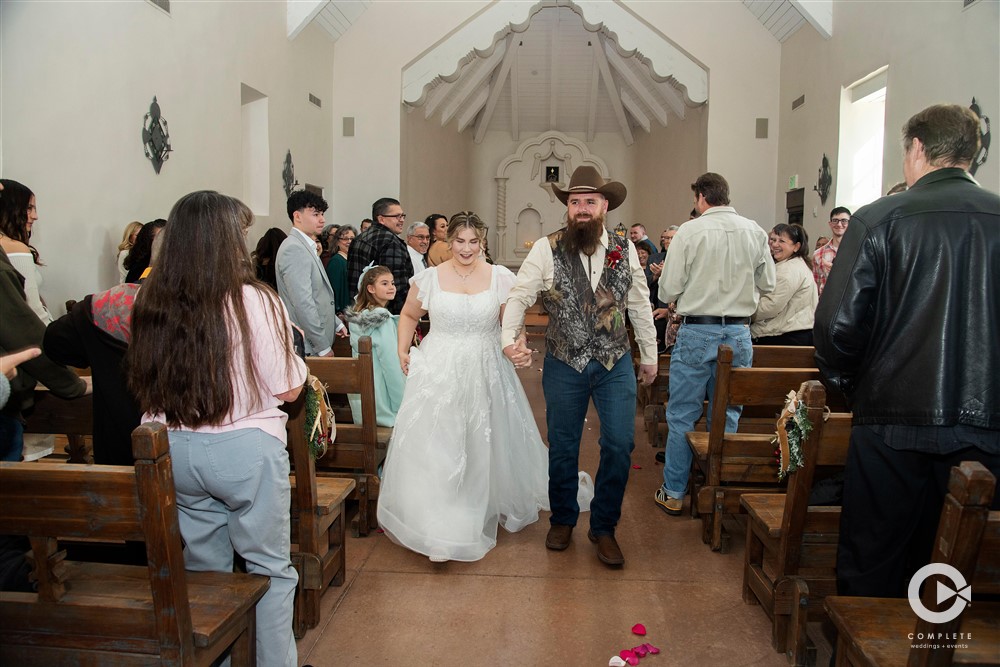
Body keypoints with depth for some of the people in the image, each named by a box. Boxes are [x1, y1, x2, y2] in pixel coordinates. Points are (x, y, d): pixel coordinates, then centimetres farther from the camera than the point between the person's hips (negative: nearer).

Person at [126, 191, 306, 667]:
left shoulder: (151, 303, -2)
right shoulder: (255, 302, -16)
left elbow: (144, 382, 11)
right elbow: (289, 390, -10)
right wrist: (294, 354, 7)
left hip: (174, 450, 5)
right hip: (245, 449, -5)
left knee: (204, 568, 20)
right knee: (269, 568, 12)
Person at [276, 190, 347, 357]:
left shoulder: (307, 247, 15)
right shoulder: (294, 249, -16)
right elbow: (303, 303, -22)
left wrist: (337, 324, 21)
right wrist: (324, 347, -19)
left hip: (316, 343, 9)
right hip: (305, 348, -9)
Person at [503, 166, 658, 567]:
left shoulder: (625, 250, 1)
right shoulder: (546, 249, -7)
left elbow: (639, 306, 8)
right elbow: (519, 297, -7)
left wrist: (649, 355, 12)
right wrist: (509, 339, -23)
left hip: (616, 364, 2)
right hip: (564, 365, -1)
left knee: (620, 444, 0)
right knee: (563, 447, 11)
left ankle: (603, 527, 21)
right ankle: (562, 520, 34)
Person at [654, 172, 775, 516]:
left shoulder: (690, 231, -9)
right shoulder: (755, 232, 2)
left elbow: (668, 290, -9)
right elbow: (767, 285, 8)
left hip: (697, 331, -3)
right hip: (739, 333, 4)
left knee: (682, 415, 7)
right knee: (727, 416, 13)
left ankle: (673, 494, 15)